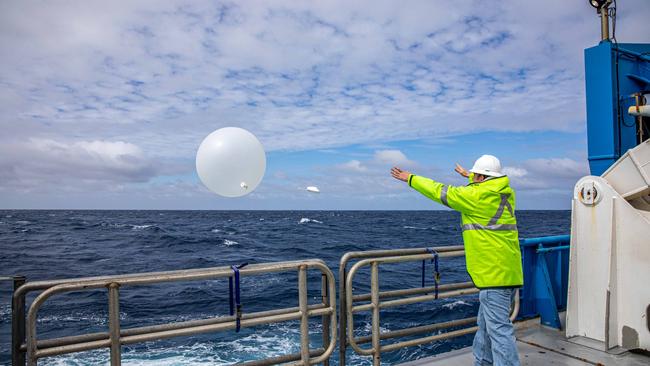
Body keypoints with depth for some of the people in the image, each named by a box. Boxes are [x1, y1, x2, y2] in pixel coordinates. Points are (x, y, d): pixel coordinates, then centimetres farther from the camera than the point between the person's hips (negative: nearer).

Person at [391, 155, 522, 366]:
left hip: (494, 275, -9)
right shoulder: (507, 193, 9)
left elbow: (439, 191, -6)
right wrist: (468, 175, 49)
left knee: (499, 329, -5)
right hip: (509, 273, 9)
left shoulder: (477, 196, -14)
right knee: (486, 325, 20)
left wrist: (410, 178, 6)